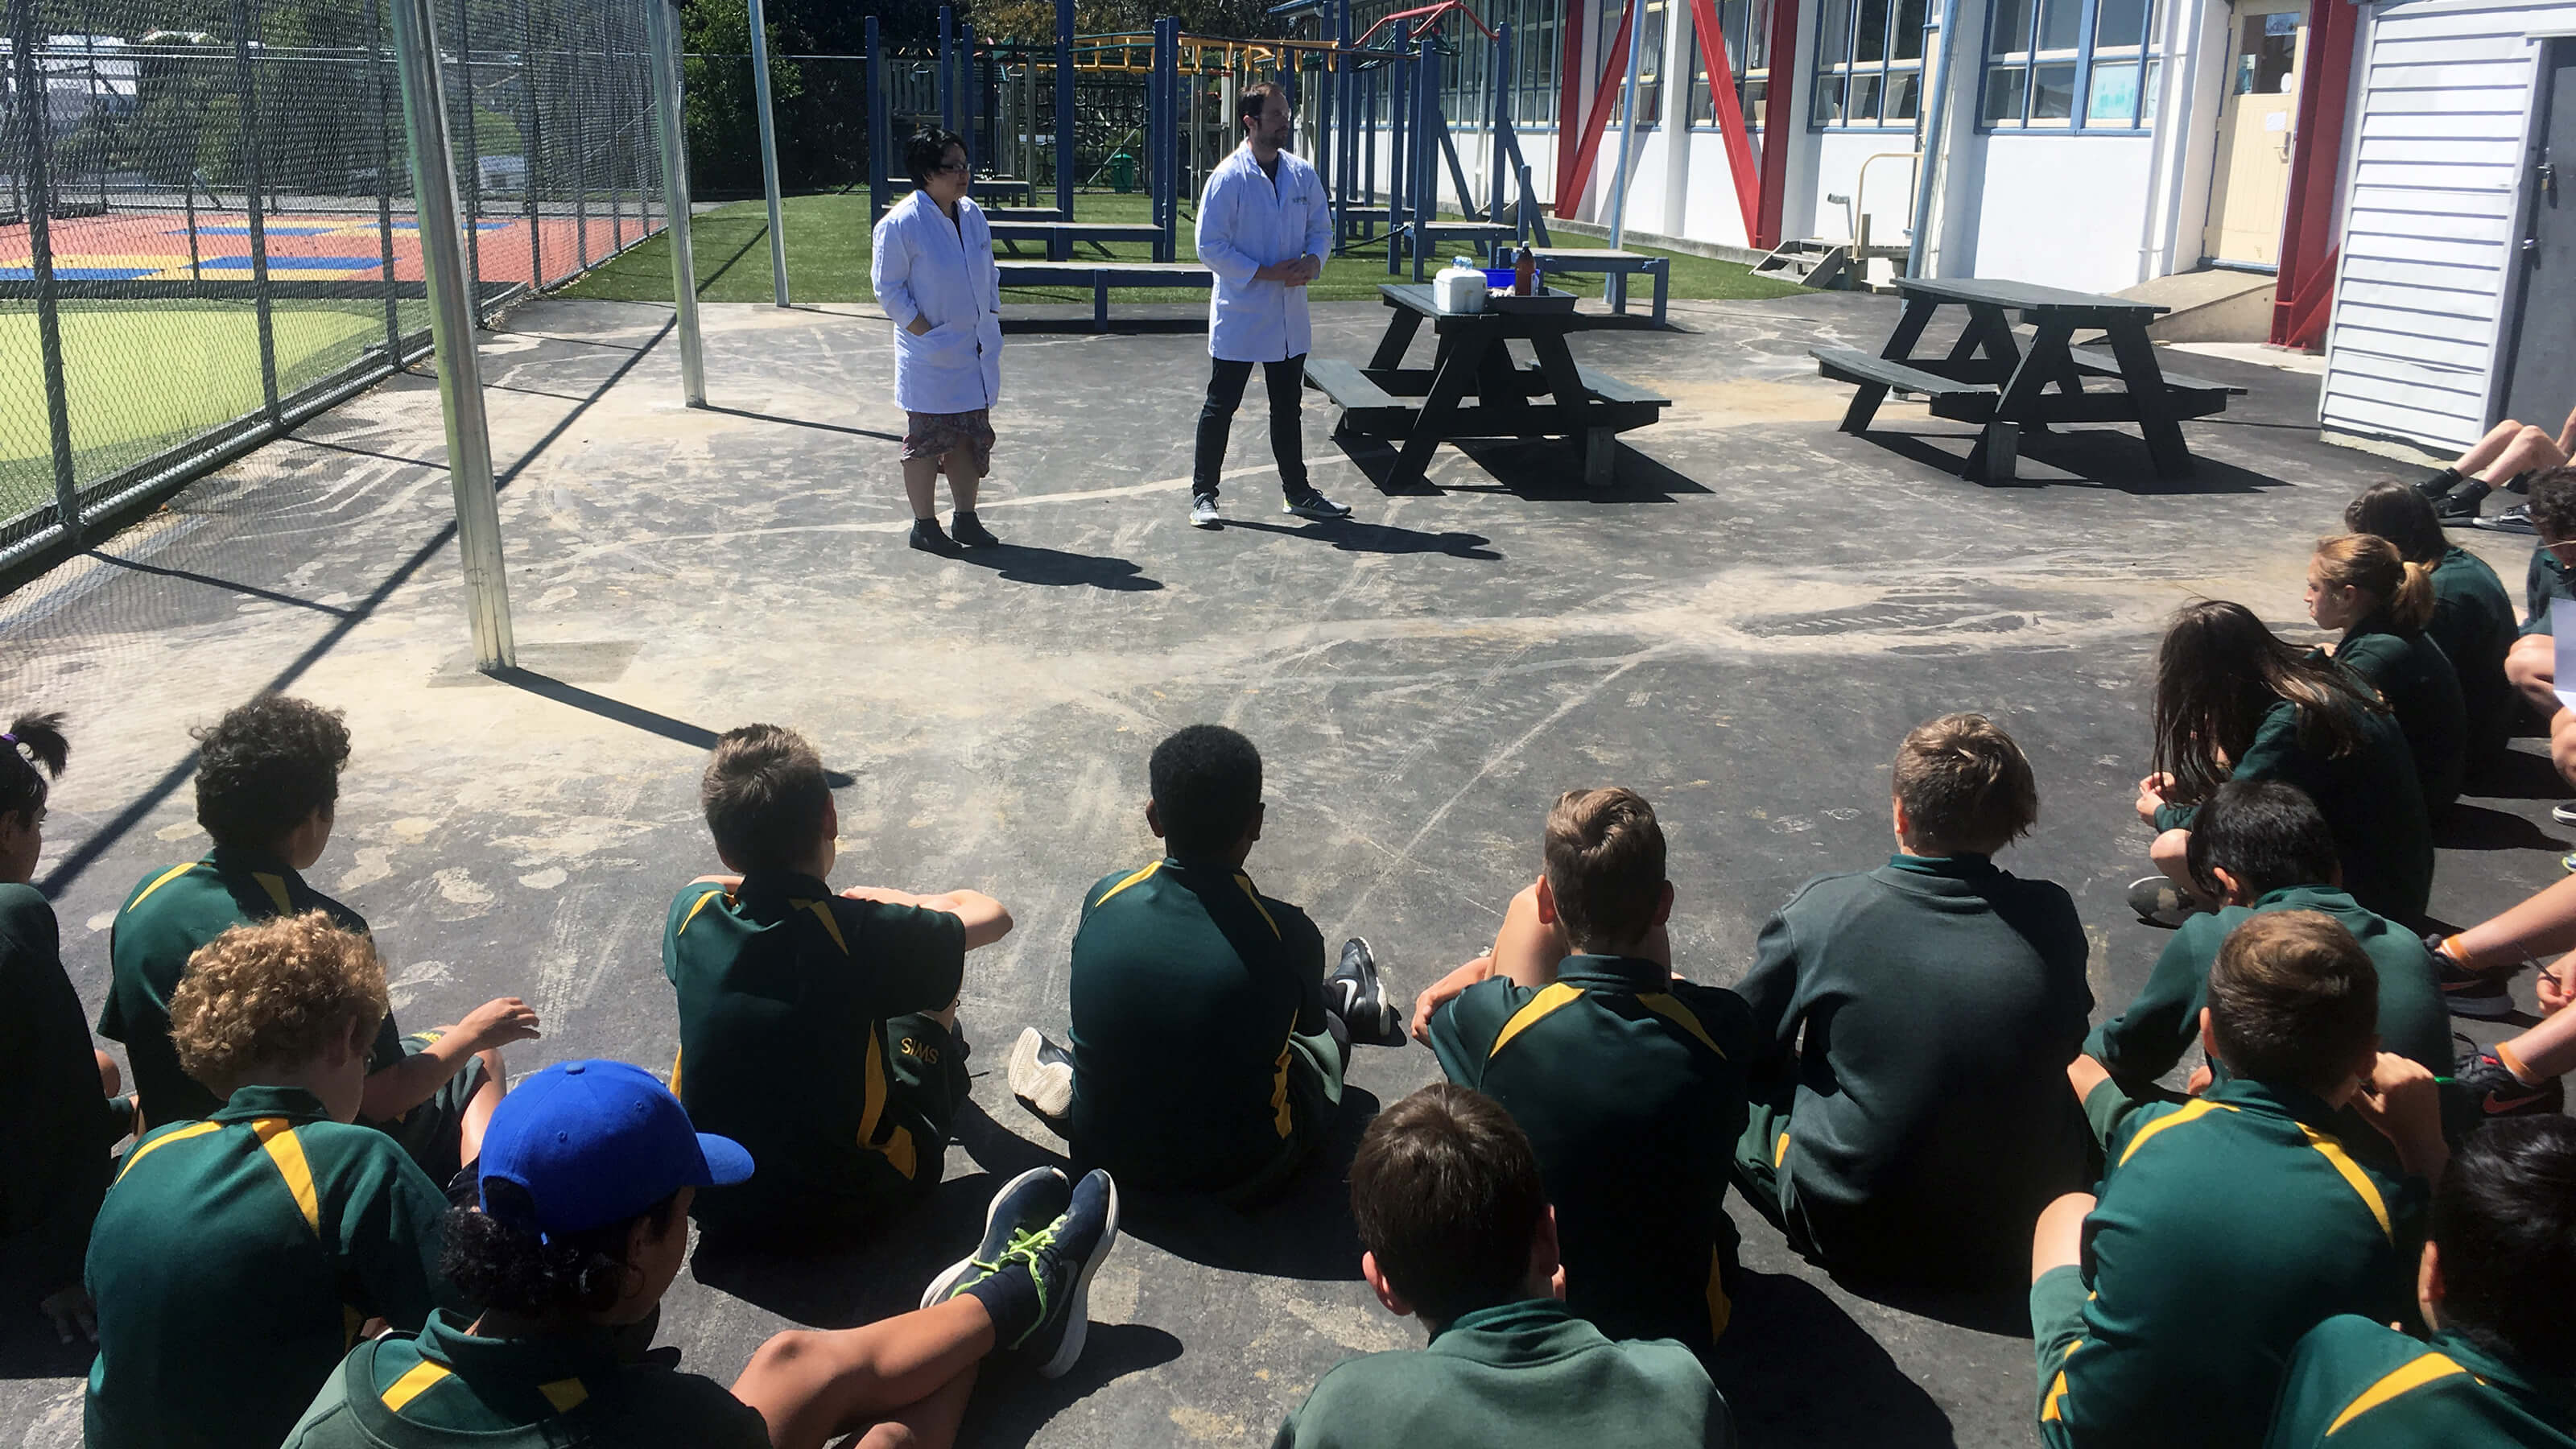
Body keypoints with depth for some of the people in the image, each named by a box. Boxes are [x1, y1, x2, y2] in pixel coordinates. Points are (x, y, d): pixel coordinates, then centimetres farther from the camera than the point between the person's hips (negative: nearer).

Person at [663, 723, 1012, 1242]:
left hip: (713, 1199, 4)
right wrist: (902, 902, 12)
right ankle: (946, 1061, 43)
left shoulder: (694, 913, -11)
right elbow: (993, 916, -5)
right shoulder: (864, 935, -24)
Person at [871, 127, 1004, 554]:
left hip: (976, 351, 6)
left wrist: (990, 322, 8)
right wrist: (926, 333, -14)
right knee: (927, 438, 3)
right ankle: (924, 524, 15)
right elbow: (888, 288, -11)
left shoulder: (972, 214, 7)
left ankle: (965, 518, 25)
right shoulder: (900, 223, -14)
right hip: (930, 355, -6)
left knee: (972, 436, 12)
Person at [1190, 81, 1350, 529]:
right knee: (1221, 407, 3)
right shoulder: (1227, 177, -12)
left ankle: (1297, 492, 26)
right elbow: (1210, 247, -14)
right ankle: (1202, 494, 14)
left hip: (1289, 316, 5)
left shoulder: (1302, 174, 5)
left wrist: (1312, 260, -8)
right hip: (1238, 315, -5)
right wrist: (1265, 273, -18)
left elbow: (1322, 228, 14)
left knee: (1287, 408, 15)